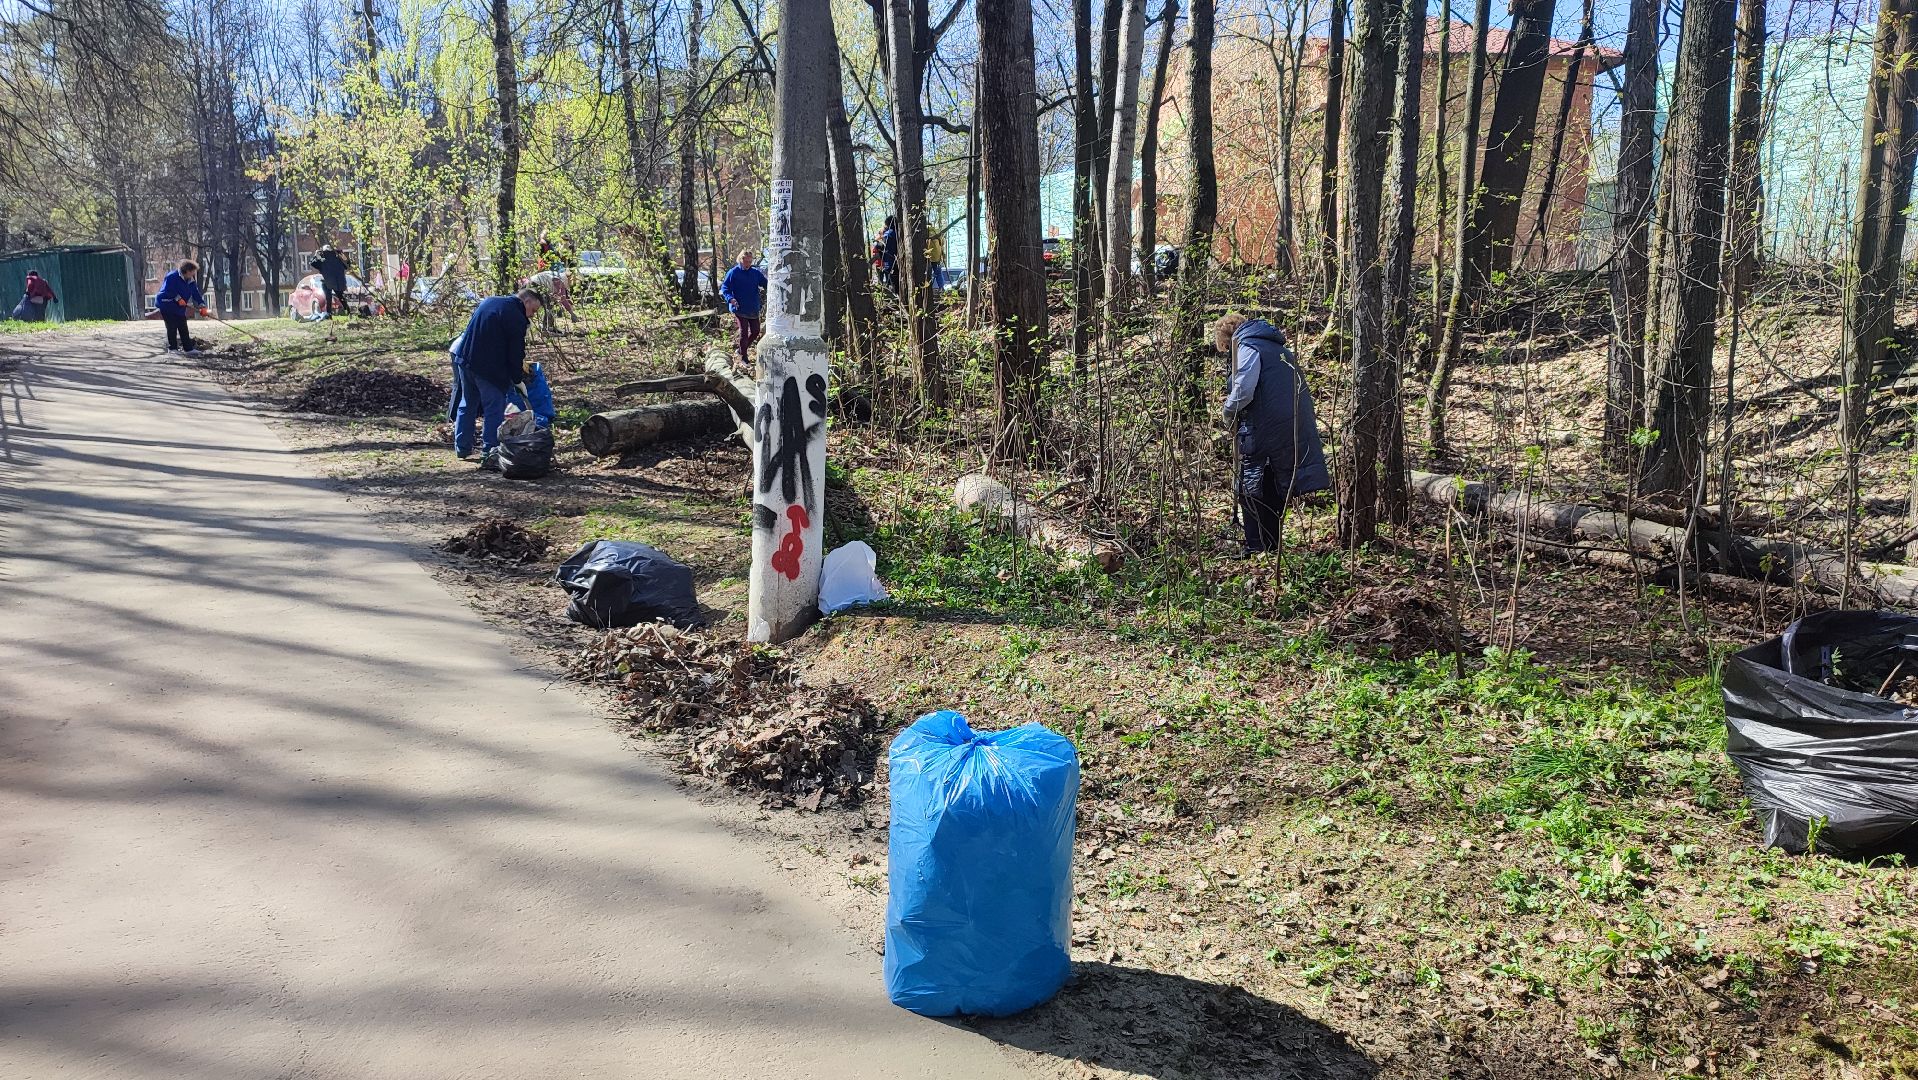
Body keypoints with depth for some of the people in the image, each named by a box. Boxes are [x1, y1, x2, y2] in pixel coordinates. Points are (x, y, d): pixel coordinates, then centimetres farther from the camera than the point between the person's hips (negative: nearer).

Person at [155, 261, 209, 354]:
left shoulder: (191, 282, 6)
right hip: (167, 306, -7)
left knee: (183, 329, 6)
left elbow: (196, 294, 2)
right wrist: (178, 298, -23)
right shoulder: (172, 276, -16)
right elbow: (167, 290, -21)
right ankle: (172, 348, 2)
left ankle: (189, 348, 8)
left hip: (179, 308, 7)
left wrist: (202, 305, -10)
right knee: (172, 328, -5)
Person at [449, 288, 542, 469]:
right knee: (494, 409, -1)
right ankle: (489, 453, -4)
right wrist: (518, 380, 1)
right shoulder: (517, 318, -11)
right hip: (489, 368, -8)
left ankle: (462, 448, 28)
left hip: (464, 358, 8)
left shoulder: (488, 301, 15)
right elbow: (515, 353, -10)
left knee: (467, 404, 20)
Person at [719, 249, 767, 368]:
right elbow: (724, 288, -7)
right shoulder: (733, 273, -7)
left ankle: (742, 348, 31)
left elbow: (766, 284, 7)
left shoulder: (756, 273, 6)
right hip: (739, 309, -5)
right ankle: (743, 358, 6)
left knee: (755, 332, 9)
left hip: (753, 309, 5)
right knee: (743, 333, -5)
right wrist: (730, 298, -25)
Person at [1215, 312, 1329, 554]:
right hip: (1294, 427, 8)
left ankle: (1257, 547, 0)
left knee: (1250, 488, 1)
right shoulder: (1278, 347, 22)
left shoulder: (1247, 348, -6)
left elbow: (1243, 389, -20)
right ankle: (1273, 545, 22)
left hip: (1263, 430, -8)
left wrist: (1229, 414, -3)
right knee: (1276, 490, 16)